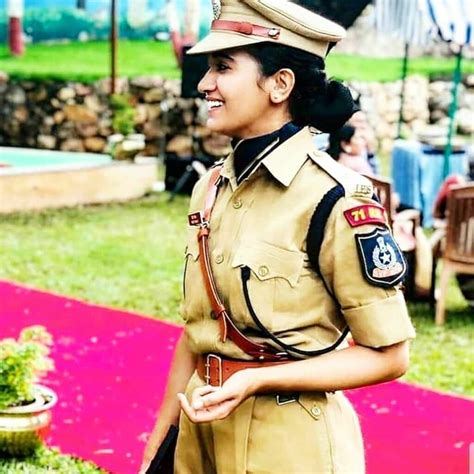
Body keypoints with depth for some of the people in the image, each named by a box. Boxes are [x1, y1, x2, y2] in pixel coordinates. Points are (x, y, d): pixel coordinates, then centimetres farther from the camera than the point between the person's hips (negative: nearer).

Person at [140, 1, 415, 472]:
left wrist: (256, 381, -22)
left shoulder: (334, 201, -18)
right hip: (203, 435, 6)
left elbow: (388, 355, -14)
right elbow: (197, 327, 10)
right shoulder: (210, 188, 3)